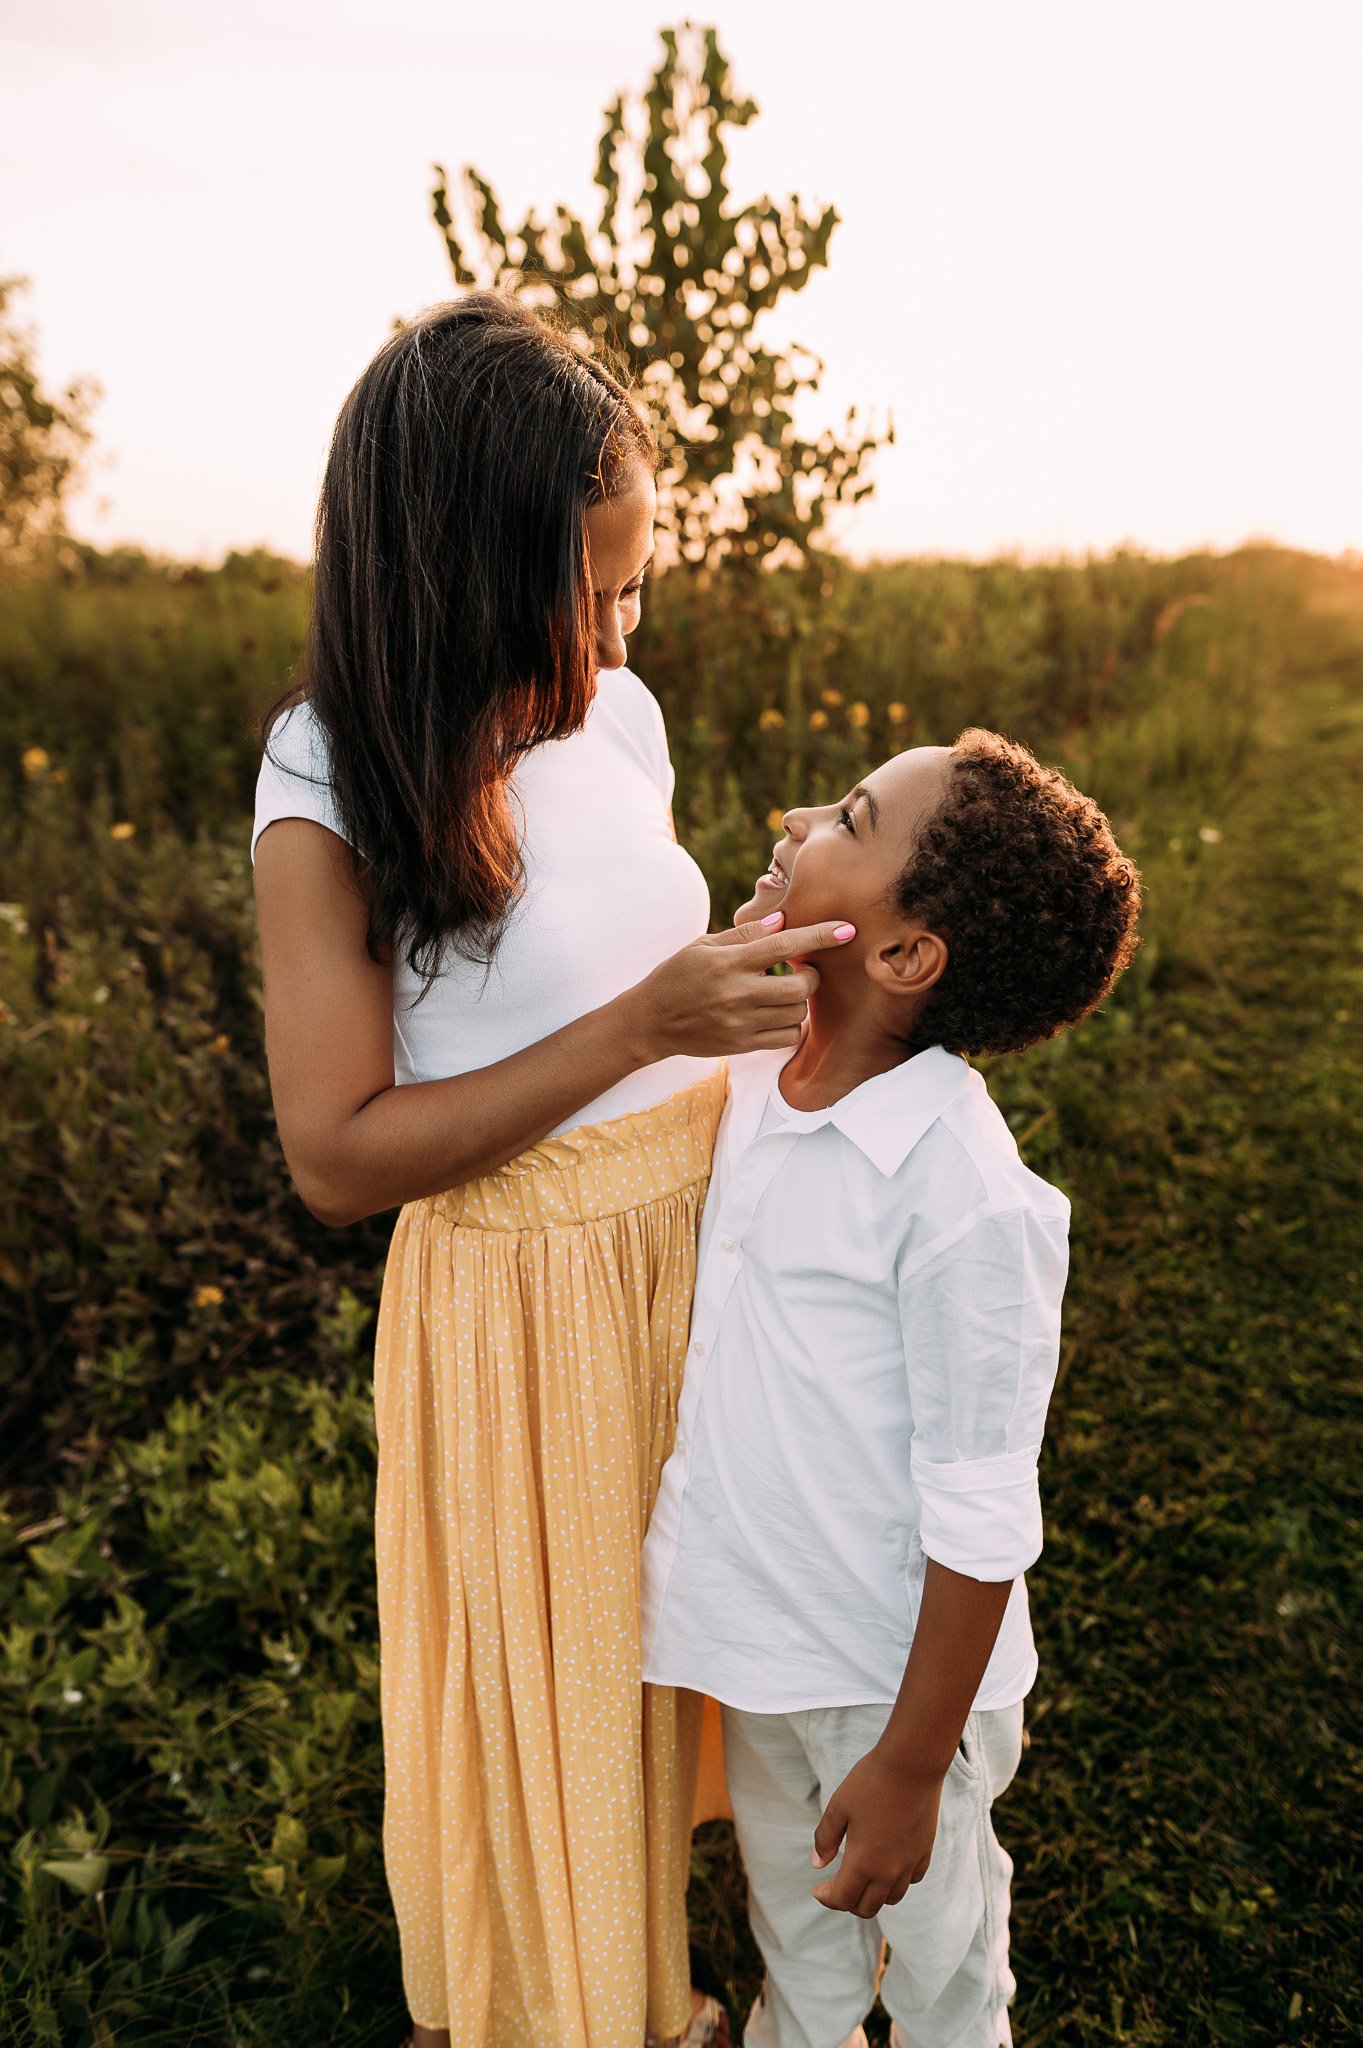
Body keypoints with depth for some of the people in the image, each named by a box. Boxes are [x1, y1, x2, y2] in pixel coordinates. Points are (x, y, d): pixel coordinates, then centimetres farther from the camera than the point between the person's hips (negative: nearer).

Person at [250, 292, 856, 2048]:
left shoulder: (621, 715, -1)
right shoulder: (333, 786, -19)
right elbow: (336, 1157, -20)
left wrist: (779, 924, -3)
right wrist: (646, 1025, -26)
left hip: (693, 1243, 6)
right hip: (521, 1298, -6)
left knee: (660, 1639, 25)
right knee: (539, 1694, 17)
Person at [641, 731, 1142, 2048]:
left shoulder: (968, 1197, -30)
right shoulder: (756, 1078, -8)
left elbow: (980, 1520, -22)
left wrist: (913, 1765, -14)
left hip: (893, 1675, -6)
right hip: (758, 1639, 6)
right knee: (795, 1925, 33)